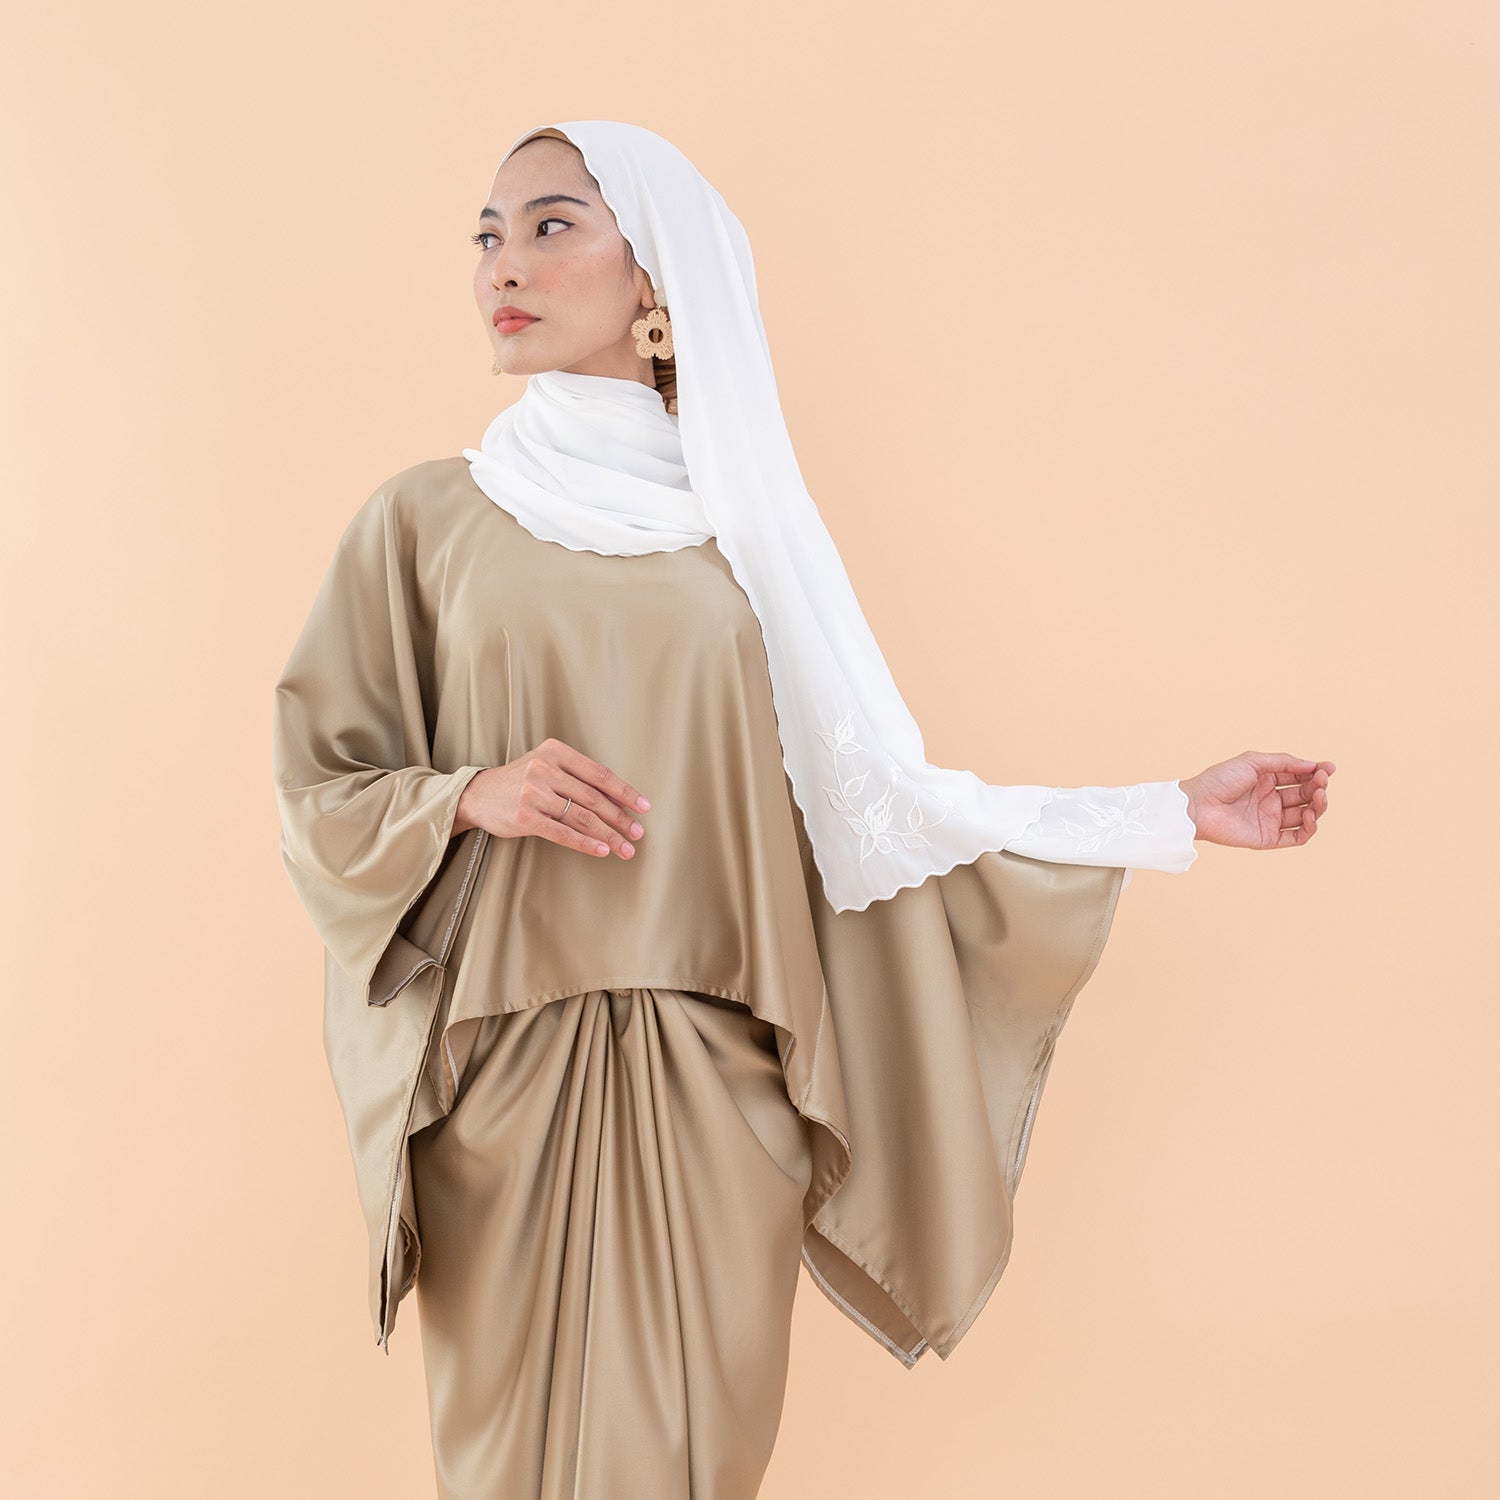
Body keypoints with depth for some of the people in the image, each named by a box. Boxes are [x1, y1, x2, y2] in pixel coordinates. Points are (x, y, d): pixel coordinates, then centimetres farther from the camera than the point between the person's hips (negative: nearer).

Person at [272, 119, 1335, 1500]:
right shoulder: (425, 520, 3)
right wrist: (471, 797, -17)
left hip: (711, 1086, 1)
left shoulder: (744, 530, 6)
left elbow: (871, 802, 5)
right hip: (508, 1074, -1)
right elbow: (320, 801, 4)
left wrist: (1171, 813, 4)